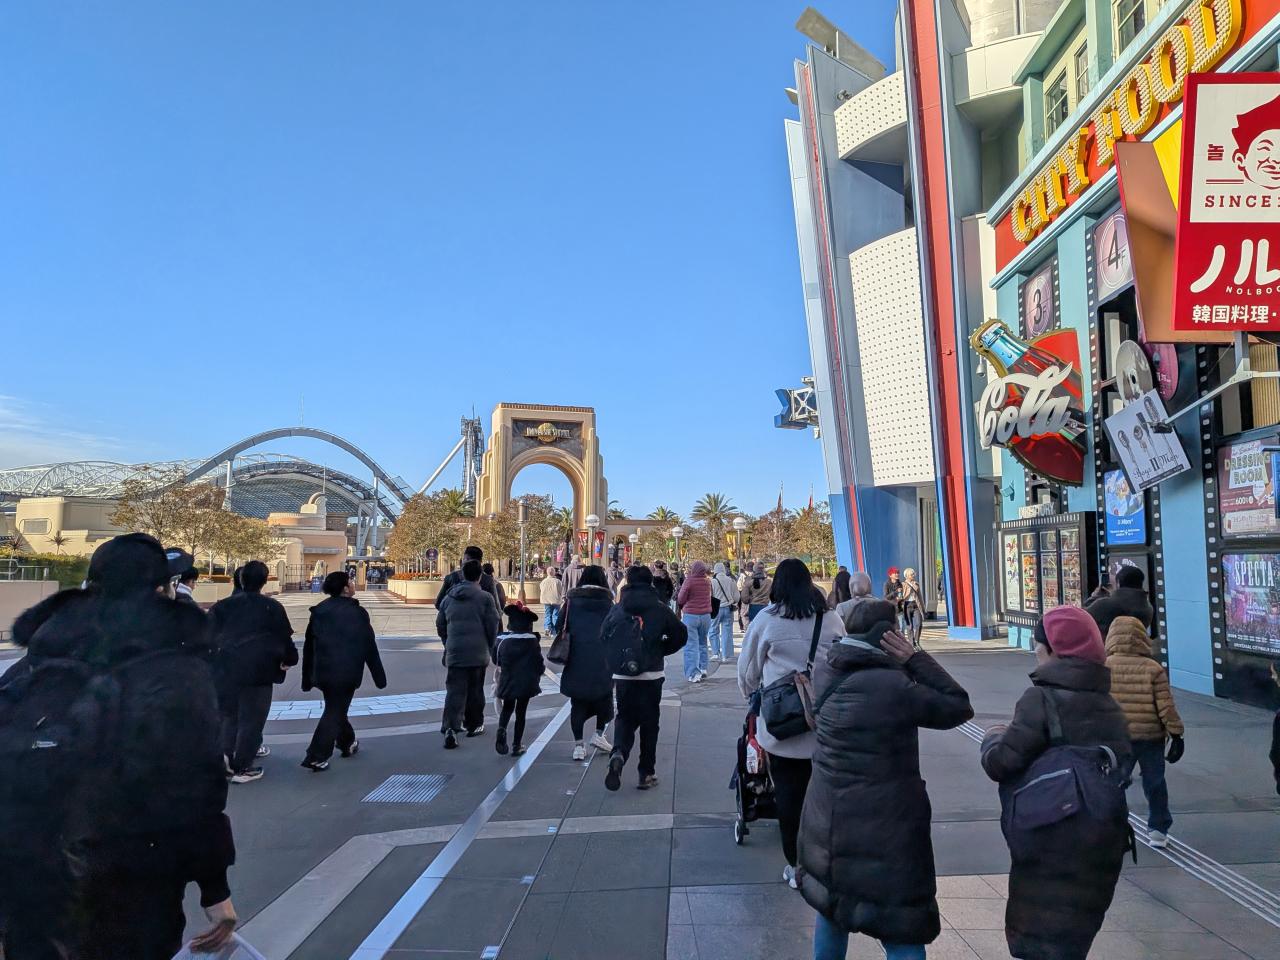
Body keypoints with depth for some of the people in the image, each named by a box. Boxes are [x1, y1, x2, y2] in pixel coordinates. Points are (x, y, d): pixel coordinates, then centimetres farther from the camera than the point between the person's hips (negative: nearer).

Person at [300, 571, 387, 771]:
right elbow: (369, 647, -6)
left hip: (323, 671, 6)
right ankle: (316, 757, -4)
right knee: (335, 712, 1)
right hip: (346, 672, -6)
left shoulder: (318, 611, 6)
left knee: (335, 708, 22)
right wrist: (379, 677, 1)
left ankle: (348, 743, 39)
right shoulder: (357, 613, -9)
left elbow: (308, 646, 10)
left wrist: (307, 678, 17)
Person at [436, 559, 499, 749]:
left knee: (454, 691, 1)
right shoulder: (485, 598, -4)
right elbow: (492, 626, -4)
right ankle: (474, 725, 22)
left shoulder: (448, 598, 9)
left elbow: (440, 625, 16)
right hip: (478, 653, -2)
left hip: (454, 654, 2)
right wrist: (489, 646, 11)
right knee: (475, 691, 12)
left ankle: (450, 727, -15)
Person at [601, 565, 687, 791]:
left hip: (622, 674, 1)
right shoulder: (660, 609, -4)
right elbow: (680, 634, -4)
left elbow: (604, 637, 4)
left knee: (624, 717, 15)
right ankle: (646, 774, 14)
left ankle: (618, 753, -13)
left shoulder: (617, 609, 0)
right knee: (649, 722, 10)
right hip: (651, 674, -1)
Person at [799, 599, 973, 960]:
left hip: (828, 821, 7)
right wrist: (914, 658, -14)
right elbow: (958, 707, -13)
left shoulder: (826, 672, -5)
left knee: (832, 902, 26)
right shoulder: (894, 686, -24)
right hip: (883, 831, -6)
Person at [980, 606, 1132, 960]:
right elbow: (1121, 768, 19)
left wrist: (994, 736, 1)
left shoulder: (1042, 699, -17)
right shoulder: (1109, 705, 9)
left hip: (1054, 851, -8)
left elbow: (1000, 764, -20)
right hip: (1103, 846, 8)